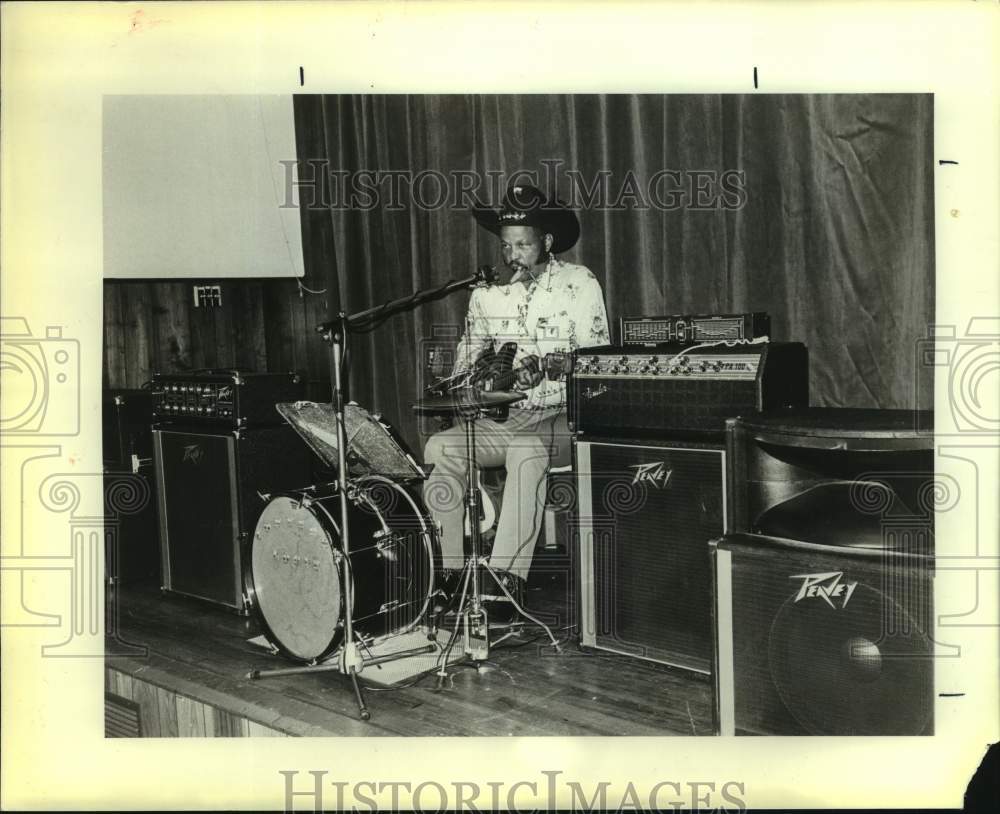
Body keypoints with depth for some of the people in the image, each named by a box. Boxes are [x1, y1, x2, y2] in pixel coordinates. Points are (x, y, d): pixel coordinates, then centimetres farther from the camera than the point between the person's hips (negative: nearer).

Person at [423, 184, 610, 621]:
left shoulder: (579, 284, -1)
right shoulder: (486, 293, 11)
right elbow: (468, 356, 17)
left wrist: (546, 369, -24)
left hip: (562, 418, -4)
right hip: (502, 418, 5)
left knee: (526, 451, -37)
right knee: (439, 447, -21)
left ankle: (507, 578, -33)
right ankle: (449, 571, -13)